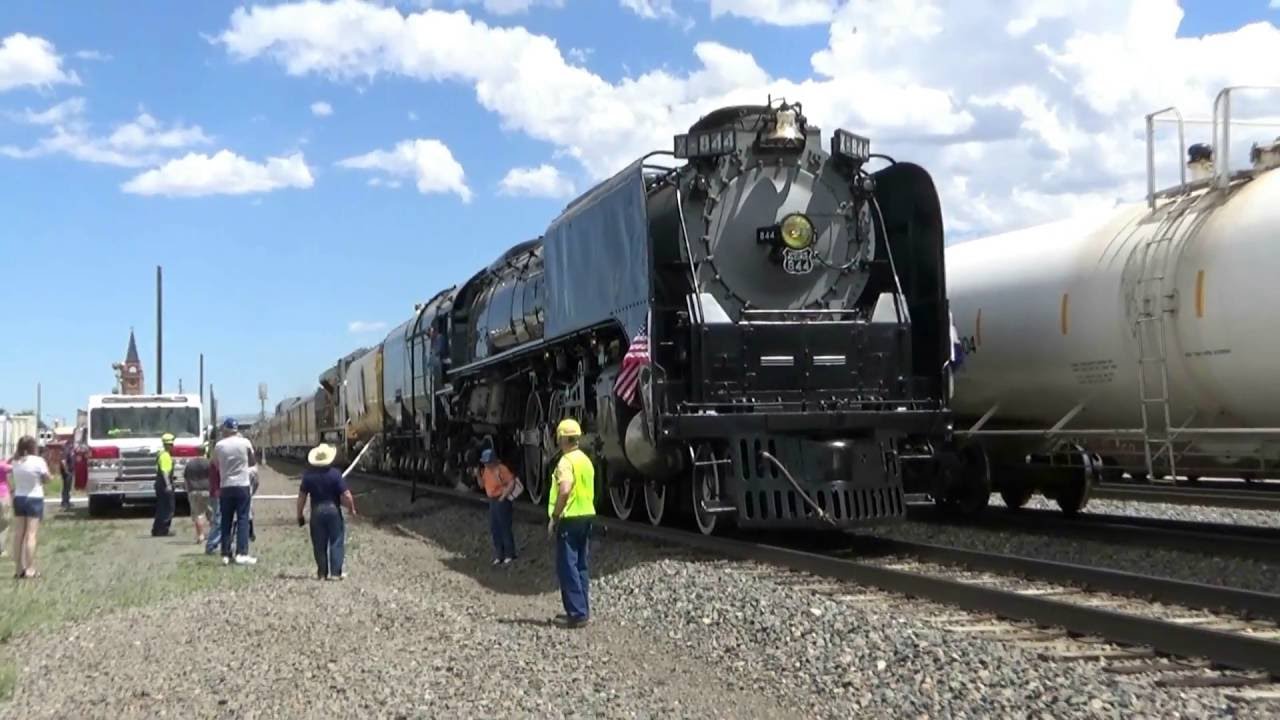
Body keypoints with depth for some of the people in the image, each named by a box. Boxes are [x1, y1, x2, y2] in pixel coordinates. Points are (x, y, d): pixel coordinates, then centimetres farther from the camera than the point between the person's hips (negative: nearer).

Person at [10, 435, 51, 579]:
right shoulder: (38, 461, -14)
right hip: (34, 499, -5)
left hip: (18, 498, 5)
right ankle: (30, 569, -6)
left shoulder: (15, 462, 0)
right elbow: (46, 479, -7)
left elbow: (16, 480, 0)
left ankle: (19, 568, 13)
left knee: (18, 534, 9)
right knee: (31, 535, -4)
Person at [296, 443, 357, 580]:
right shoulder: (335, 474, -11)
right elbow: (346, 495, -13)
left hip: (316, 512, 2)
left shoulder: (308, 475, -3)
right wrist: (352, 508, 3)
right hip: (333, 510, -2)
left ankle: (322, 573, 16)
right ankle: (335, 572, 4)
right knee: (336, 542, 6)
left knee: (319, 544, 11)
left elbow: (302, 496, 1)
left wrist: (300, 514, 11)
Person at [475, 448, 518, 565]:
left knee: (505, 528, -2)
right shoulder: (486, 470, 8)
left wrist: (503, 496, -21)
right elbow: (482, 485, 16)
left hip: (501, 501, -9)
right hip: (492, 501, 9)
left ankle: (509, 554, 8)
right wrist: (478, 475, -1)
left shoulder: (501, 469, -17)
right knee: (494, 529, 11)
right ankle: (499, 555, 20)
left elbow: (511, 483, -22)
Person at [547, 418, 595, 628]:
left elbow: (565, 490, -28)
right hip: (586, 516, 9)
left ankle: (577, 613, -9)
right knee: (580, 565, 14)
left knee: (567, 566, -6)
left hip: (570, 518, -9)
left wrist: (554, 518, -22)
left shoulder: (566, 461, -16)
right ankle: (582, 610, 18)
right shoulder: (585, 460, 13)